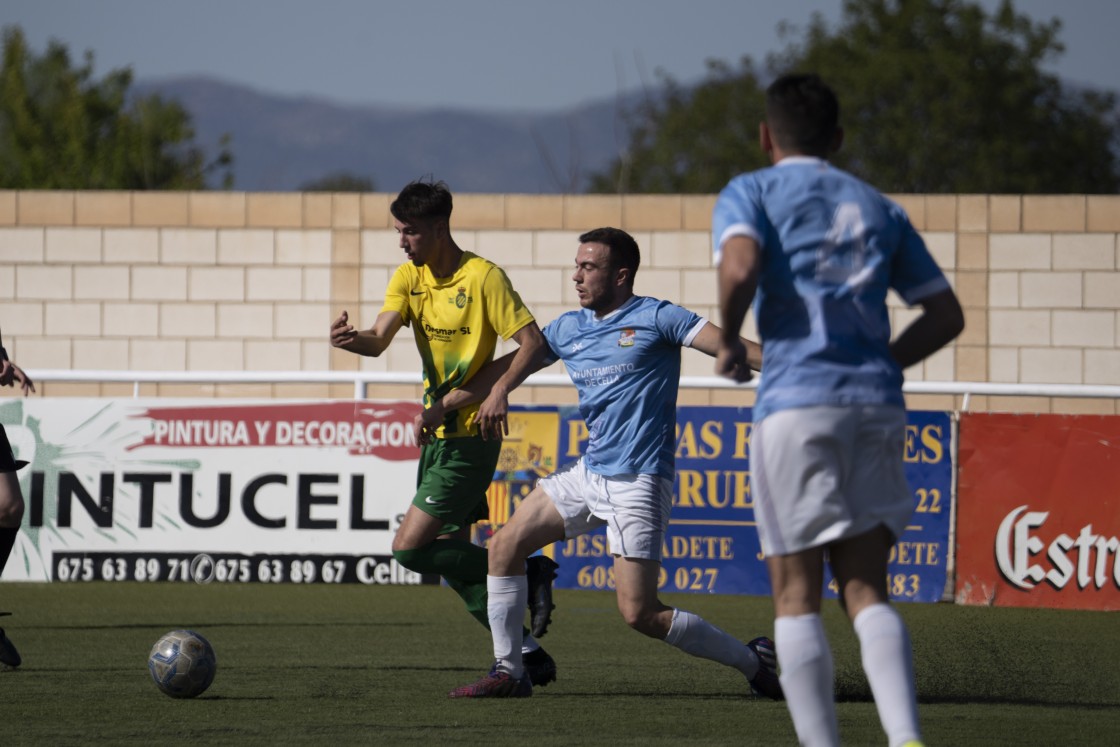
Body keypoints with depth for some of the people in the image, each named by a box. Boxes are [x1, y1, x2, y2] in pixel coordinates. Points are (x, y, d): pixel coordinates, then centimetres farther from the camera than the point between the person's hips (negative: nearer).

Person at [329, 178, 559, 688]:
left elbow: (533, 340, -14)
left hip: (471, 436, -8)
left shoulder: (483, 277, -14)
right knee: (453, 557, 10)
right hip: (437, 432, 8)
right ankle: (526, 655, 18)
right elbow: (379, 340, -7)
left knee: (410, 549, -14)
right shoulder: (409, 278, 5)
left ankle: (529, 574, -2)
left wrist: (501, 389, -29)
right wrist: (351, 339, -30)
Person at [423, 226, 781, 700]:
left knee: (639, 613, -13)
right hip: (589, 474, 8)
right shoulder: (569, 329, 12)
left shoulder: (656, 318, -7)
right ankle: (508, 672, 13)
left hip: (638, 481, -8)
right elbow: (508, 367, 22)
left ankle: (752, 661, 2)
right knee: (505, 545, 4)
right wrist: (442, 406, 22)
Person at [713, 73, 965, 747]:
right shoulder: (878, 208, 20)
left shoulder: (752, 193, 6)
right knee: (866, 588, 5)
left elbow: (740, 266, -15)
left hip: (796, 402, -4)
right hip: (877, 405, 4)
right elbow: (946, 315, 19)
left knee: (797, 596, 2)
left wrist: (730, 343, 1)